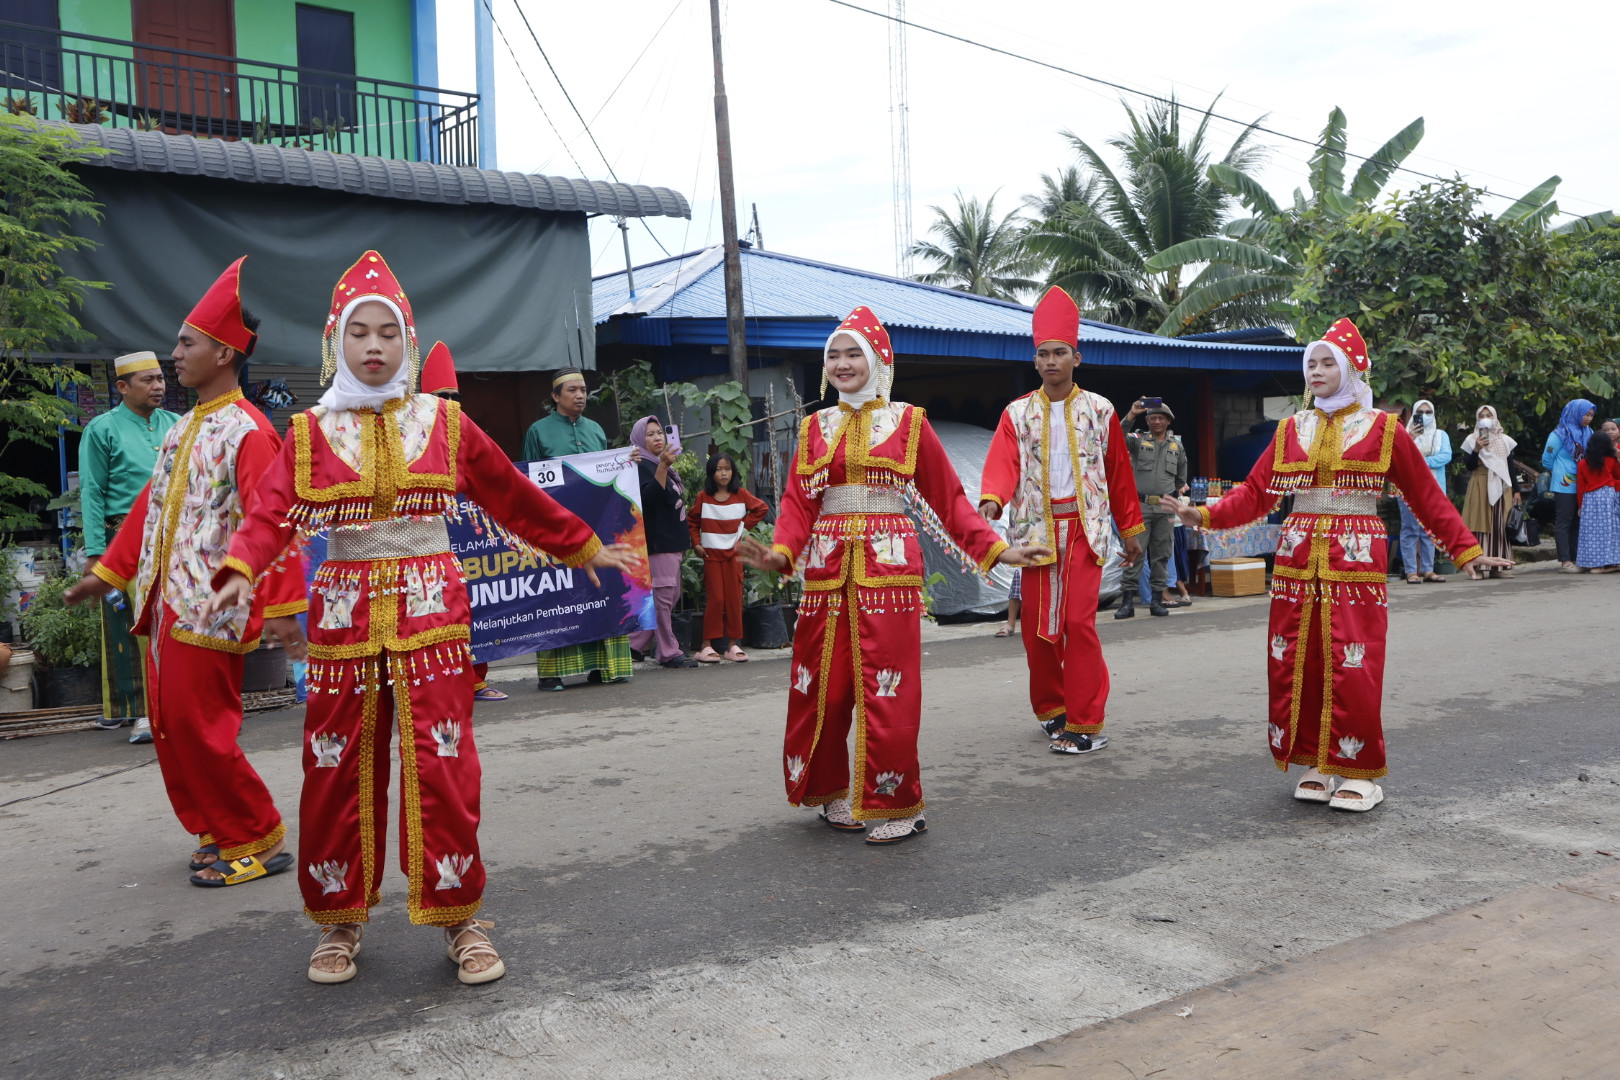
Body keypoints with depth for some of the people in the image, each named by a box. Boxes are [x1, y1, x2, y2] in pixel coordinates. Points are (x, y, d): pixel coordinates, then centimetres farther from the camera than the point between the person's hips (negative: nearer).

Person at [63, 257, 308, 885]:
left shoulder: (247, 432, -14)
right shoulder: (183, 430, 15)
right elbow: (151, 505, 21)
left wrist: (281, 608, -26)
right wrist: (109, 572, 22)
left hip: (210, 608, -9)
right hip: (164, 602, 9)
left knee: (200, 728, -6)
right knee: (170, 727, 13)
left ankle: (259, 841, 8)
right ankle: (219, 833, 26)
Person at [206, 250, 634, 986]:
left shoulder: (444, 423, 5)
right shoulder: (309, 433, 5)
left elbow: (513, 497, 13)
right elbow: (272, 513, -7)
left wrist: (582, 545, 18)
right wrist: (240, 573, -26)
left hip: (431, 613, -1)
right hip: (343, 617, 1)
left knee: (443, 766, -3)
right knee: (337, 772, 5)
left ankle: (460, 918, 12)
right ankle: (340, 921, 23)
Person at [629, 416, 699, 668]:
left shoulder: (664, 466, 19)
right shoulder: (643, 466, -8)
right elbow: (649, 496, -24)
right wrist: (662, 466, -34)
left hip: (673, 540, 10)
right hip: (657, 541, -10)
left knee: (671, 596, 10)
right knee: (663, 595, -10)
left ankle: (637, 644, 17)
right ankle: (668, 652, -5)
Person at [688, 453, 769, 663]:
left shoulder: (741, 495, 2)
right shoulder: (704, 497, 2)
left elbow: (761, 508, 8)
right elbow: (691, 521, 11)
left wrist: (745, 526, 1)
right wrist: (696, 543, 2)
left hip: (734, 553, 1)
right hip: (711, 554, -1)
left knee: (734, 598, 1)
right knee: (715, 599, -5)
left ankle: (733, 645, 7)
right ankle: (708, 645, 0)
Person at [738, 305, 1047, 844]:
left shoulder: (908, 421, 5)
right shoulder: (815, 427, 13)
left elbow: (948, 497, 5)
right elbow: (798, 501, 6)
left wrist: (997, 549, -1)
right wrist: (780, 552, -12)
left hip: (889, 566, -3)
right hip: (827, 569, 3)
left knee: (887, 690, -4)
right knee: (822, 688, 5)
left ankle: (894, 805, 10)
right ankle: (831, 794, 22)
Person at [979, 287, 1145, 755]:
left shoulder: (1099, 411, 5)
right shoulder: (1018, 413, 5)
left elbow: (1119, 473, 9)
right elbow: (1002, 462, -11)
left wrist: (1131, 529, 11)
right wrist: (991, 500, -31)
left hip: (1085, 527, -2)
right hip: (1037, 528, 2)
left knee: (1078, 621, -10)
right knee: (1036, 626, 5)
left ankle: (1085, 724, -2)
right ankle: (1051, 708, 25)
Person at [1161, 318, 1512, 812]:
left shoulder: (1383, 429, 3)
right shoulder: (1291, 429, 11)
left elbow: (1427, 496, 6)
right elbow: (1256, 491, 6)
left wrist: (1466, 550, 4)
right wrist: (1205, 515, -7)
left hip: (1357, 562, -3)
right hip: (1297, 561, 3)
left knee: (1353, 670, -6)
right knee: (1295, 665, 3)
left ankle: (1358, 771, 10)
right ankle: (1316, 763, 18)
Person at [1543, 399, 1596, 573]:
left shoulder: (1588, 433, 11)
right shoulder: (1560, 433, -5)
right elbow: (1547, 459, -1)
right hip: (1565, 486, -6)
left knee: (1577, 522, 8)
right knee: (1564, 521, -5)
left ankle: (1574, 559, 13)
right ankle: (1565, 561, -6)